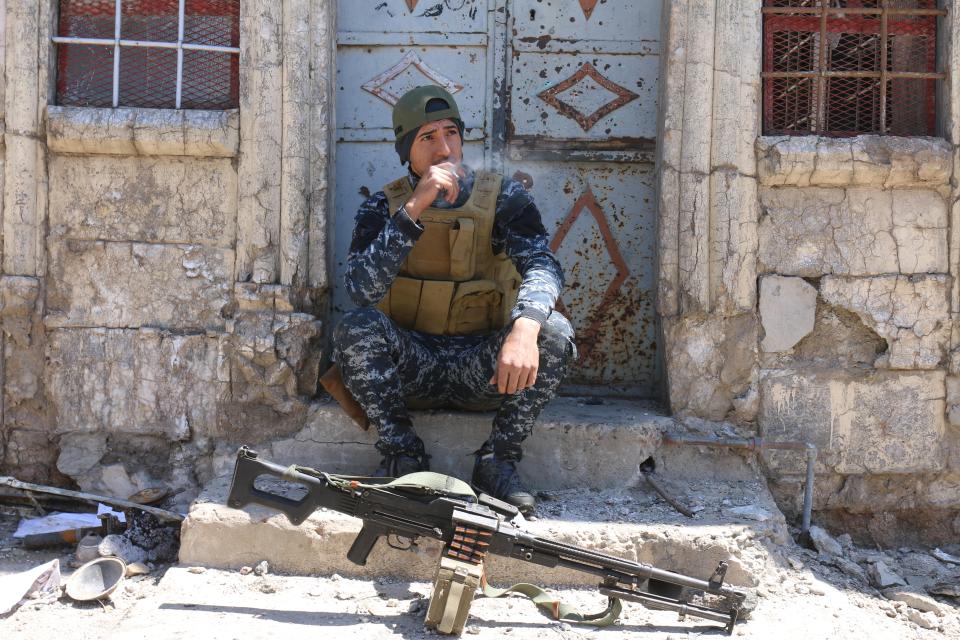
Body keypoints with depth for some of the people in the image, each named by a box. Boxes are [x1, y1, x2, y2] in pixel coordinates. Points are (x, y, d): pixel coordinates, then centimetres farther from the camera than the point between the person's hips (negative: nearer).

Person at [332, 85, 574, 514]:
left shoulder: (502, 197, -1)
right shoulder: (383, 206, 0)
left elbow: (542, 265, -18)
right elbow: (360, 289, -17)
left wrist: (525, 328, -40)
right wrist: (415, 209, -26)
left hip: (481, 366, 0)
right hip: (410, 363, 0)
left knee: (554, 332, -26)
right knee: (356, 327, -29)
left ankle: (498, 461, -10)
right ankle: (403, 457, -11)